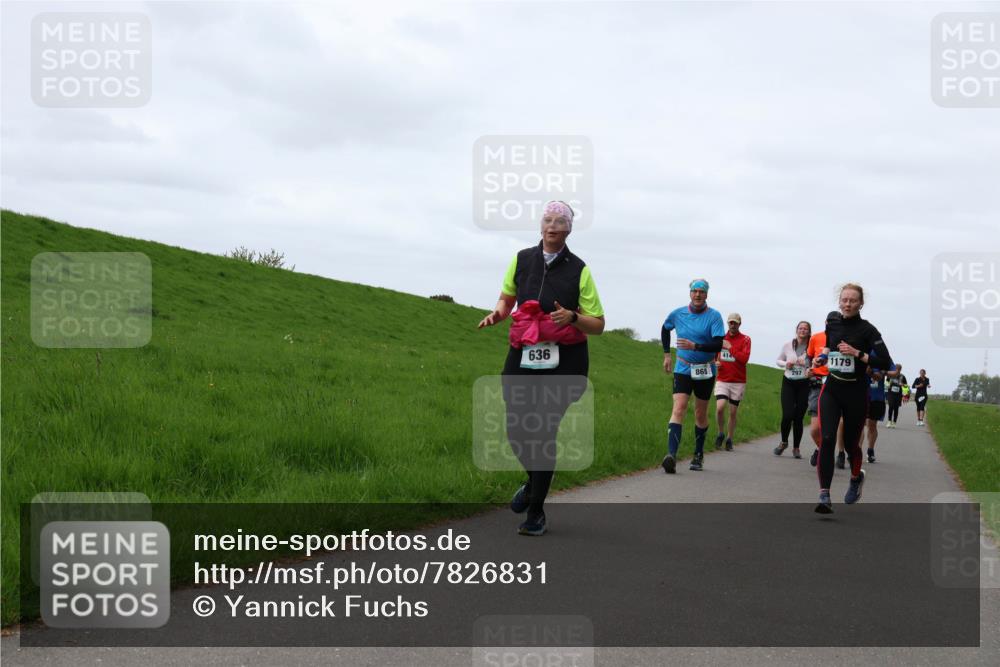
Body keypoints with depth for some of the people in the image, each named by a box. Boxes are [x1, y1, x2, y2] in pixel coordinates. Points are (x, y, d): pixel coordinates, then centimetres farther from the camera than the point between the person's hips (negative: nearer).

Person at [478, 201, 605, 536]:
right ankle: (534, 481, 32)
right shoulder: (522, 259, 8)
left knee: (545, 431, -9)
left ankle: (536, 512, 5)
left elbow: (597, 325, 1)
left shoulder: (579, 270, -1)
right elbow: (507, 297, 23)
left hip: (564, 360, -3)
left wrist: (572, 317, -19)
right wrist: (497, 313, 1)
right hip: (523, 356, 3)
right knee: (515, 429, -2)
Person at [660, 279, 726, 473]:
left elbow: (718, 344, -17)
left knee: (701, 414, 11)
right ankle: (671, 456, -30)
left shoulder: (714, 316, -7)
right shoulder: (677, 314, 2)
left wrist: (695, 346, -29)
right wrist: (666, 354, 19)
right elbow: (665, 329, 23)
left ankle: (699, 456, 28)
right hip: (683, 369, 0)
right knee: (678, 409, -17)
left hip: (705, 371, 0)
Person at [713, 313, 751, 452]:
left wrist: (730, 347, -18)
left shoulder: (745, 339, -3)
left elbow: (745, 359, -16)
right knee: (720, 407, -17)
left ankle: (729, 440, 18)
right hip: (722, 380, 1)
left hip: (738, 382, -1)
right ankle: (721, 433, 6)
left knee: (733, 412, 4)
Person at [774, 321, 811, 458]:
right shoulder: (788, 345, 5)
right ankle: (783, 442, 15)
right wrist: (786, 364, -4)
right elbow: (778, 361, 17)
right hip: (788, 383, 1)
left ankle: (796, 448, 18)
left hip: (804, 385, -1)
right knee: (787, 415, -10)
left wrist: (811, 370, -15)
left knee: (798, 418, 1)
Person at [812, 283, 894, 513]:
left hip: (856, 393, -3)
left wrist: (857, 353, -23)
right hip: (832, 390, 3)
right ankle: (824, 495, -18)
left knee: (850, 443, 11)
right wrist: (822, 358, 7)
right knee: (827, 439, -16)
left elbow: (885, 362, -16)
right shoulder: (832, 325, 5)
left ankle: (856, 477, 45)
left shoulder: (867, 330, -9)